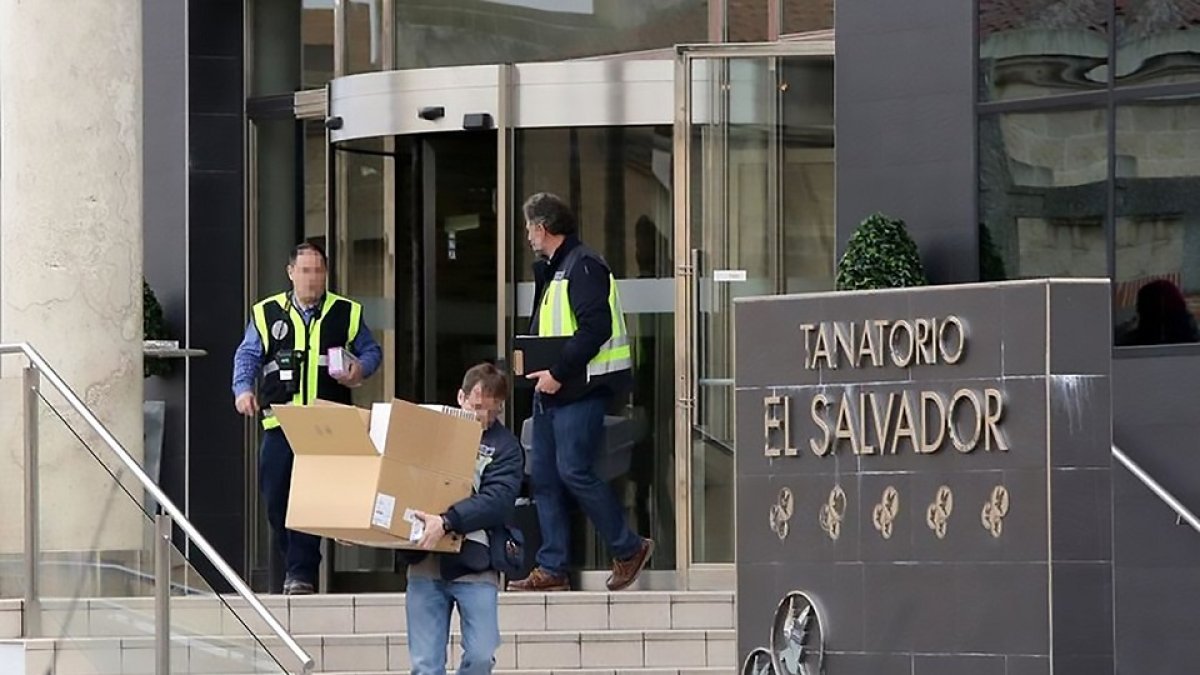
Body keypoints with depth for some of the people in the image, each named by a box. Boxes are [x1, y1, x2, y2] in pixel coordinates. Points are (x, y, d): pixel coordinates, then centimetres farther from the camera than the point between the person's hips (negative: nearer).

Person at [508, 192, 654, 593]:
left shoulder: (583, 266, -11)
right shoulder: (551, 270, 20)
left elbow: (595, 327, -21)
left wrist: (559, 373, -21)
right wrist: (536, 367, 9)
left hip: (579, 390, -10)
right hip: (552, 391, 10)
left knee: (572, 471, -13)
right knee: (544, 476, 5)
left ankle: (628, 548, 0)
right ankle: (551, 569, 7)